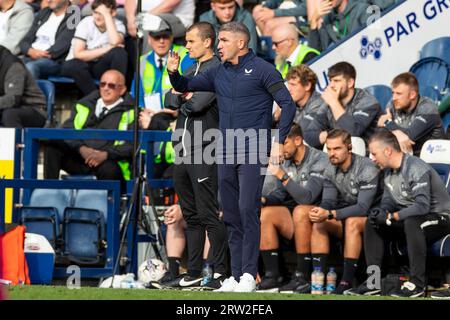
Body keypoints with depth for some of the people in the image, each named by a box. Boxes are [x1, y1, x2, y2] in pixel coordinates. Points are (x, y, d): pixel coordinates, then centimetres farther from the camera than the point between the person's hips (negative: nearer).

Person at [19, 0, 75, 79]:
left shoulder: (73, 17, 1)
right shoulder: (43, 13, 22)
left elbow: (62, 46, -11)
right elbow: (25, 40, 16)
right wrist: (30, 51, -6)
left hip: (53, 61, -6)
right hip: (30, 58, 6)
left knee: (30, 67, -38)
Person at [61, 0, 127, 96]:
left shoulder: (118, 25, -7)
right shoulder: (86, 23, -11)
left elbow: (115, 42, -31)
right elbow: (78, 54, -19)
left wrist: (107, 16, -25)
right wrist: (107, 49, -21)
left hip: (100, 66, 1)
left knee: (119, 52, -29)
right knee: (73, 66, -38)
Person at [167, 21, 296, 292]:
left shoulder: (261, 70, -4)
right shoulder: (218, 73, 14)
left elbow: (288, 104, -6)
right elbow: (185, 86, 19)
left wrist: (279, 141, -13)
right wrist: (173, 72, -3)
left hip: (253, 154, -6)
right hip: (226, 155, 6)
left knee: (248, 210, -14)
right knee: (231, 216, 6)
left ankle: (249, 274, -12)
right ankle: (236, 274, 10)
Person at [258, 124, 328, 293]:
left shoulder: (319, 160, -13)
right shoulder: (286, 161, 9)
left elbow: (308, 197, -23)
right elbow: (281, 193, 9)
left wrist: (283, 176, -27)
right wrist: (264, 199, -12)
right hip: (293, 217, 7)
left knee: (300, 211, -36)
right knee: (265, 213, -15)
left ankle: (302, 278, -32)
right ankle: (272, 276, -16)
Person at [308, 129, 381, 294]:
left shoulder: (366, 168, -21)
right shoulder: (330, 170, 1)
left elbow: (363, 208, -28)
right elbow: (328, 202, -1)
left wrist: (330, 214, -36)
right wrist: (319, 212, -27)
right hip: (346, 216, 7)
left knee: (352, 222, -35)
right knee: (318, 223, -16)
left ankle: (347, 282, -36)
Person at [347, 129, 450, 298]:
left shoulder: (416, 169, -24)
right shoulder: (389, 170, 5)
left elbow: (422, 206, -32)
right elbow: (388, 199, 13)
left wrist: (391, 217, -28)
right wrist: (382, 211, -11)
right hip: (409, 219, 9)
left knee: (411, 222, -39)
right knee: (372, 223, 2)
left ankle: (417, 283, -34)